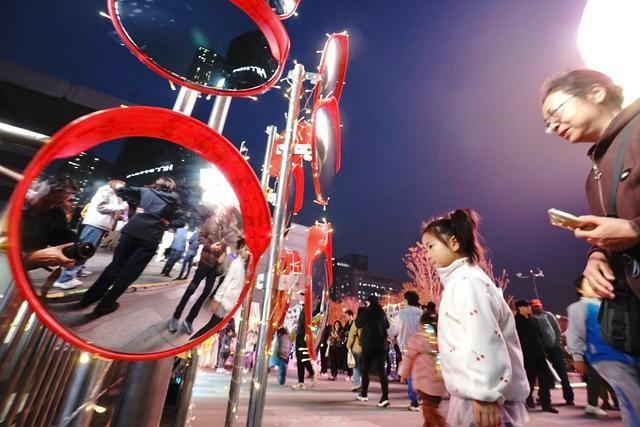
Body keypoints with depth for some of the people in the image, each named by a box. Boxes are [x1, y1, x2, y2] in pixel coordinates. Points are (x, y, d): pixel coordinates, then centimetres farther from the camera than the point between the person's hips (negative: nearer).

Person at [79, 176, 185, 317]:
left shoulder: (145, 191, 14)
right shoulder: (173, 200, 9)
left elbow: (121, 190, 11)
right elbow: (181, 221, 5)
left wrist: (135, 204, 14)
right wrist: (167, 223, 4)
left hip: (132, 231, 2)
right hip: (151, 238, -2)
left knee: (115, 265, 18)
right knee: (129, 273, 9)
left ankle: (89, 298, 28)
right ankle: (104, 305, 17)